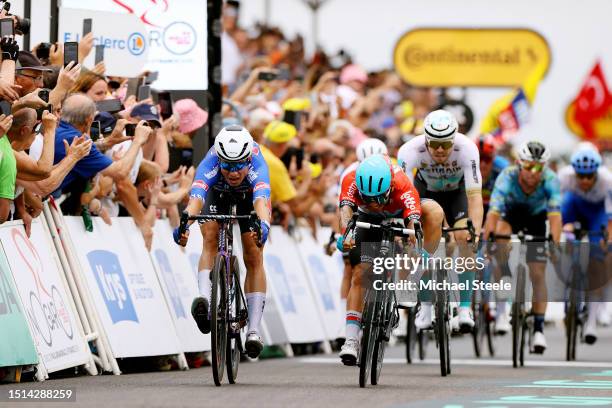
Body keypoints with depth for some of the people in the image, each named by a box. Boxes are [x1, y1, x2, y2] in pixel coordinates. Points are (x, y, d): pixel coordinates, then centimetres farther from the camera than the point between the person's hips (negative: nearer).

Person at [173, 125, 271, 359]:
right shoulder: (210, 165, -41)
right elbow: (196, 198, -56)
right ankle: (205, 299, -38)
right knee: (211, 238, -26)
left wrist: (263, 225, -80)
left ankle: (253, 329, -9)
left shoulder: (256, 167, -43)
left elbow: (261, 201, -59)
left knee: (254, 257, -8)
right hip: (218, 191, 1)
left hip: (250, 193, 0)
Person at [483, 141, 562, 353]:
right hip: (511, 214, 0)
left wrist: (555, 244, -56)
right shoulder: (507, 177, -36)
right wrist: (486, 240, -55)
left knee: (538, 273, -7)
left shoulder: (550, 180, -34)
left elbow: (555, 214, -43)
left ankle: (538, 328, 0)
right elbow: (494, 212, -43)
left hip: (535, 219, 0)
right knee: (501, 238, -34)